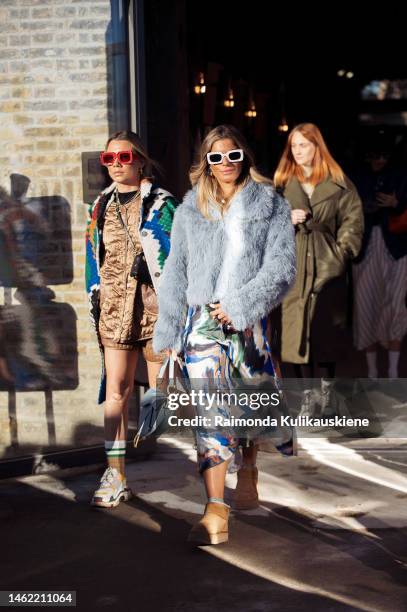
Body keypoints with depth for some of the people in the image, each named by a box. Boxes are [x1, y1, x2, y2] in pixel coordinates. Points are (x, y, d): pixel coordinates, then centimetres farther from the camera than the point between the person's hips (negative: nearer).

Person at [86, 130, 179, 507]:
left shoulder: (161, 203, -1)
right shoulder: (102, 205, 14)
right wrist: (94, 300, 14)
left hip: (155, 303, -4)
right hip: (114, 305, 4)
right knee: (116, 389, -1)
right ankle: (115, 476, 0)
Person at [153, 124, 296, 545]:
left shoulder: (271, 206, 4)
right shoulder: (190, 210, 10)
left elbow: (281, 266, -5)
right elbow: (175, 272, 11)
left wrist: (239, 305, -14)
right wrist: (168, 330, 6)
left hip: (249, 319, 0)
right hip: (202, 318, 0)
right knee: (211, 410, -9)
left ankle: (247, 470, 39)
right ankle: (215, 510, -10)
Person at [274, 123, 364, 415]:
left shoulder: (338, 184, 4)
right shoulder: (283, 183, 10)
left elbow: (353, 224, 3)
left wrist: (340, 254, -5)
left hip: (327, 267, -2)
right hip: (293, 267, 2)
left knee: (325, 330, -2)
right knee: (298, 330, 0)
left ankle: (327, 391, 9)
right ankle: (308, 394, 7)